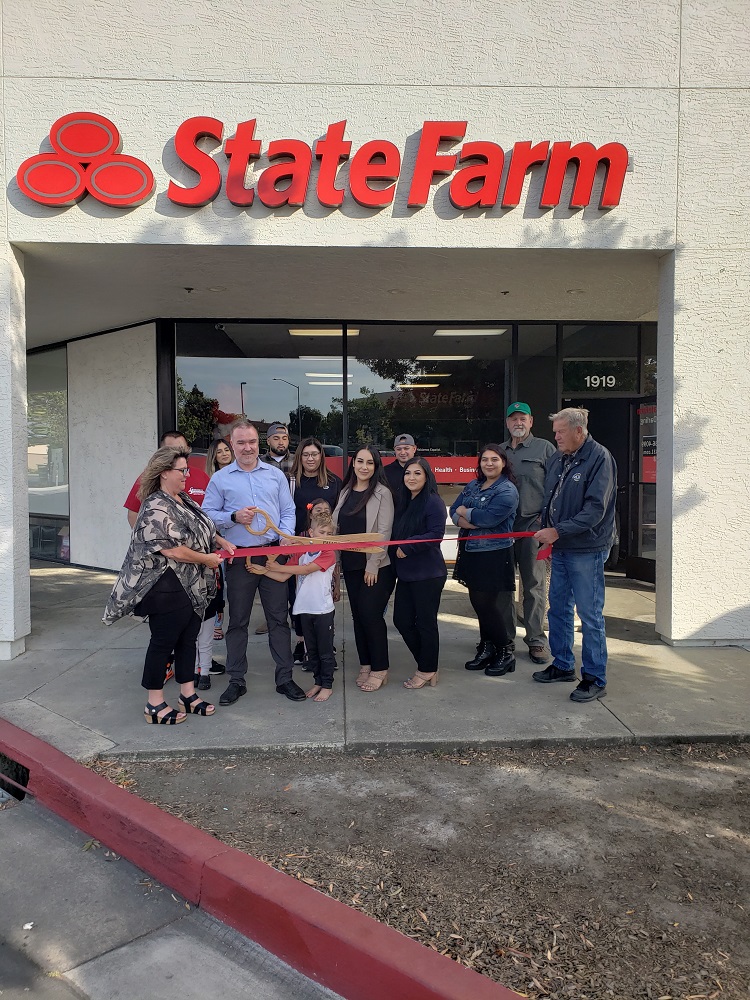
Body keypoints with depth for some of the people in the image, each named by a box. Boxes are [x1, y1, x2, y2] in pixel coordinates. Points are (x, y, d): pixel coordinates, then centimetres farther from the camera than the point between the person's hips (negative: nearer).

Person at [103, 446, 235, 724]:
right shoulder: (156, 508, -20)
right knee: (163, 642, 2)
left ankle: (188, 695, 29)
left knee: (188, 638, 16)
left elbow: (203, 528, 25)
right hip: (167, 588, -9)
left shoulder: (184, 500, 10)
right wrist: (209, 559, -15)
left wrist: (221, 542, 8)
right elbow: (171, 549, -25)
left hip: (193, 587, 9)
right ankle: (155, 705, 16)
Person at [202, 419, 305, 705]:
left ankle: (285, 677, 16)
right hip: (239, 557, -1)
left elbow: (288, 512, 7)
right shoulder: (220, 479, 3)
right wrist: (234, 517, -15)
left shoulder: (275, 474, 8)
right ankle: (236, 680, 20)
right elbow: (207, 515, 0)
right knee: (238, 620, 8)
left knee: (278, 617, 6)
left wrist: (285, 536, -10)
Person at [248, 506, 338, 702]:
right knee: (311, 649, 15)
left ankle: (327, 685, 15)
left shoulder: (329, 554, -9)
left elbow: (306, 569, -20)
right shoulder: (301, 552, 8)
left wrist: (278, 567, -18)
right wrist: (264, 571, -8)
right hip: (305, 609, 5)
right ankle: (317, 681, 28)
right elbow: (284, 577, 5)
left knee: (325, 650, 4)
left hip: (323, 610, -5)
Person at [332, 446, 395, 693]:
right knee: (358, 614, 10)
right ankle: (365, 665, 22)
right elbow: (336, 525, 10)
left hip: (377, 566, -6)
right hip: (351, 564, 6)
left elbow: (384, 531, -12)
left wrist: (373, 564, -16)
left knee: (371, 614, -6)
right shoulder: (346, 492, 10)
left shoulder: (382, 493, -9)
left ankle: (379, 669, 8)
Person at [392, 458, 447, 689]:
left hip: (428, 574, -8)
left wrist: (408, 546, -17)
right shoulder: (404, 503, 14)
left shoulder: (433, 502, -11)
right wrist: (396, 552, 5)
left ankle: (427, 671, 19)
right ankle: (427, 665, 26)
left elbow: (436, 534, -20)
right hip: (405, 573, 8)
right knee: (402, 620, 10)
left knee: (425, 622, 2)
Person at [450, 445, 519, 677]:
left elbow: (489, 517, -22)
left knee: (488, 604, -2)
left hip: (494, 556, -6)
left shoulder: (507, 490, -9)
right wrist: (472, 521, -16)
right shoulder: (472, 486, 13)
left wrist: (465, 512, -6)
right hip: (470, 553, 7)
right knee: (477, 602, 10)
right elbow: (454, 512, 4)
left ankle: (505, 653, 14)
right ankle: (487, 649, 24)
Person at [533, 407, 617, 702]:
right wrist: (545, 530, 5)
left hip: (587, 551, -8)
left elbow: (595, 509, -19)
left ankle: (595, 678, 11)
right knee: (558, 609, 16)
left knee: (590, 614, -1)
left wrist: (558, 531, -19)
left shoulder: (599, 458, -13)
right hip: (560, 548, 8)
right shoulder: (557, 459, 10)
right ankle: (563, 665, 32)